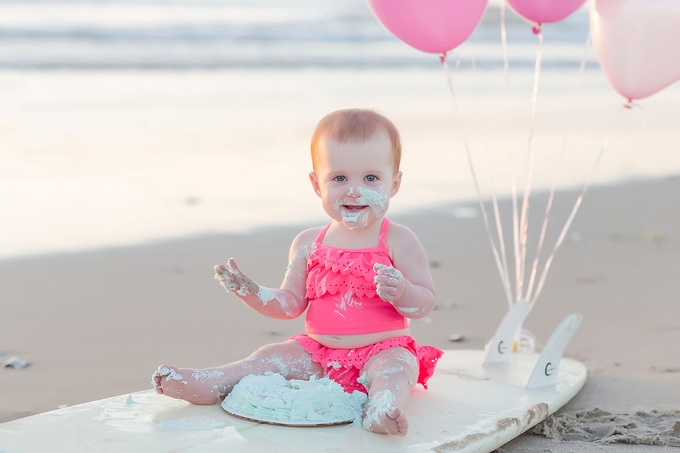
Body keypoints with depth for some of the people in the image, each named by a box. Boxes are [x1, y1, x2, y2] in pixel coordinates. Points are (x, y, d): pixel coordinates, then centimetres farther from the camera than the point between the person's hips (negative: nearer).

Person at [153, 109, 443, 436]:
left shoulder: (399, 242, -5)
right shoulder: (308, 244, 7)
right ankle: (210, 384, -19)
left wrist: (400, 291, -29)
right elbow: (291, 304, 12)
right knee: (273, 356, -9)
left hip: (382, 350, -5)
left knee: (392, 366, -34)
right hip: (318, 353, 5)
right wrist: (249, 292, -5)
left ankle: (382, 407, -60)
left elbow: (425, 304, -6)